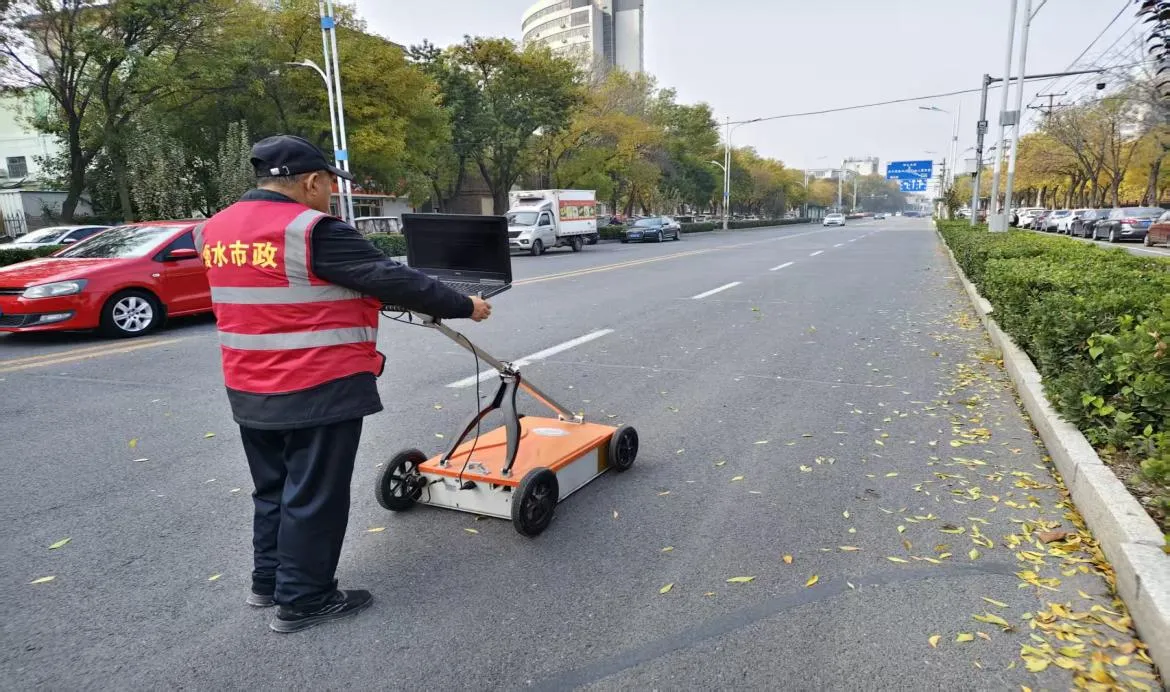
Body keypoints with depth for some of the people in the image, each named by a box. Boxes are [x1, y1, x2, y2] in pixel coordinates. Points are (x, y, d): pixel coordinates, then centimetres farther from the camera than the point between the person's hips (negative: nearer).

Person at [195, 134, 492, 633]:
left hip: (250, 391, 8)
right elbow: (394, 281, -17)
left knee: (273, 489, 22)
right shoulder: (313, 232, -18)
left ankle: (268, 582, 35)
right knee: (313, 497, 5)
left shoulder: (215, 231, 8)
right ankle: (302, 600, 18)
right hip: (320, 391, -8)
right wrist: (464, 306, -6)